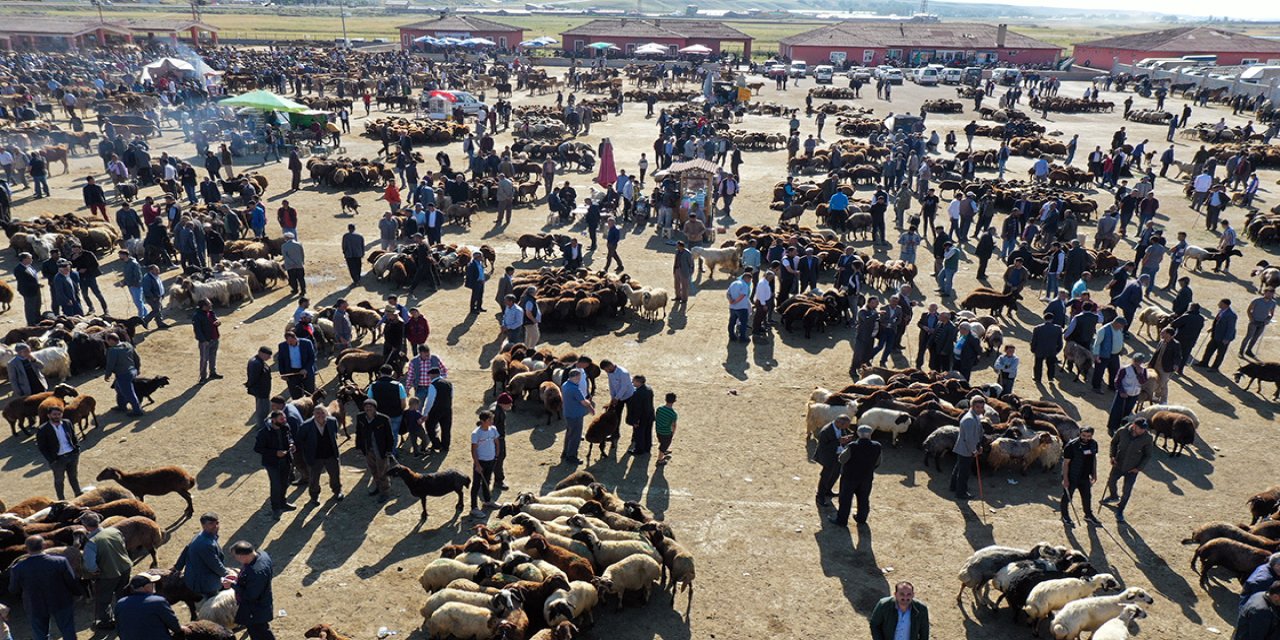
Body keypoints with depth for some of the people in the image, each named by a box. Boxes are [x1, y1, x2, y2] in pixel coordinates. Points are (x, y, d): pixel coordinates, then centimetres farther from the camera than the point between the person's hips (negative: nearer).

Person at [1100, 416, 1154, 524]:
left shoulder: (1147, 438, -19)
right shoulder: (1122, 432, -17)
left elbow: (1148, 455, -5)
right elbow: (1114, 442, 3)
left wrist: (1139, 468, -11)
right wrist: (1113, 456, -7)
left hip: (1132, 470, -2)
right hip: (1118, 465, 2)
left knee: (1127, 492, 2)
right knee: (1111, 481, 21)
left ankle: (1120, 512, 23)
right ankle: (1114, 496, 55)